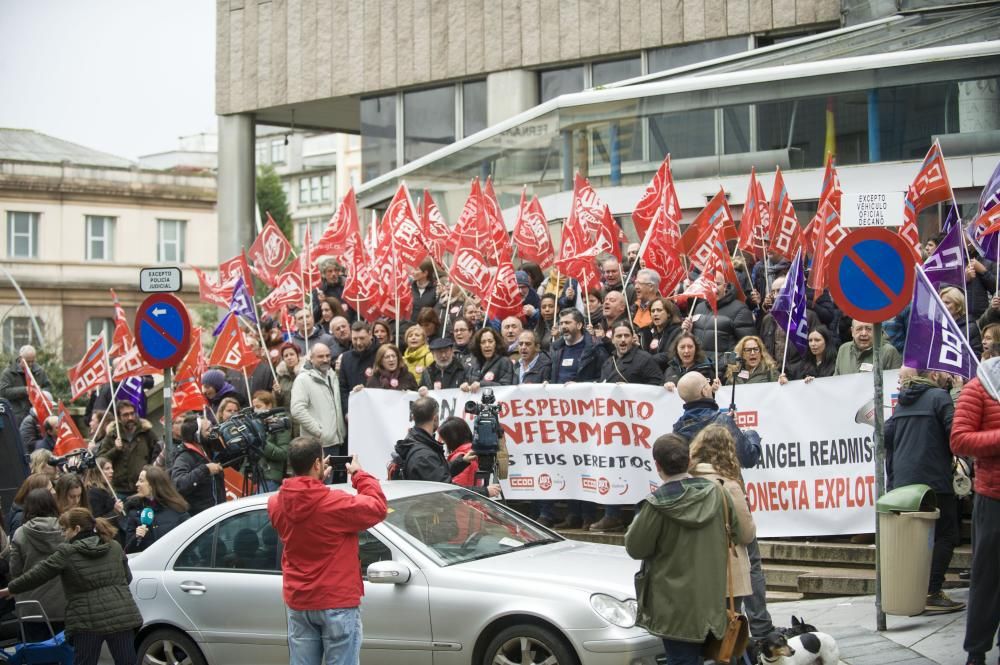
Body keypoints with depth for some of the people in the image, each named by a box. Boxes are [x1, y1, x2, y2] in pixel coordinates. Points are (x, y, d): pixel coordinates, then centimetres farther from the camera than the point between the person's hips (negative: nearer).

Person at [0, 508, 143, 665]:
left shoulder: (67, 552, -4)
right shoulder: (115, 547, 10)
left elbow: (37, 574, -2)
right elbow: (127, 577, 18)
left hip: (88, 622, -3)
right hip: (122, 617, 4)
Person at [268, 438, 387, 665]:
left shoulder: (276, 503, -3)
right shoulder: (335, 503, -21)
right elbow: (378, 508, -9)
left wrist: (316, 479, 12)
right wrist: (360, 475, 3)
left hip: (297, 603, 6)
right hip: (337, 604, -6)